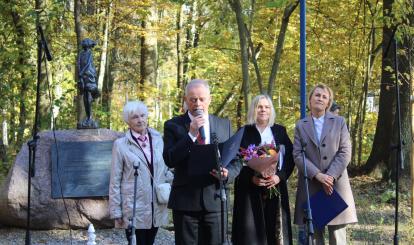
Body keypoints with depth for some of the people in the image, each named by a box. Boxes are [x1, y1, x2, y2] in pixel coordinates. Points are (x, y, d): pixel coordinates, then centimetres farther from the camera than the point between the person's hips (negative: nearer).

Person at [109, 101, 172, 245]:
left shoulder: (158, 140, 8)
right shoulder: (121, 145, -2)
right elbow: (115, 181, -1)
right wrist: (116, 212, -4)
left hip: (156, 208, 4)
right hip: (134, 208, -4)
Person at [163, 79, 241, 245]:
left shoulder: (224, 125, 10)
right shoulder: (173, 125, 2)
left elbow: (235, 161, 12)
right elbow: (169, 160, -9)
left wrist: (227, 174, -10)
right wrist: (191, 134, -16)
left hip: (215, 200, 2)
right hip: (185, 201, -2)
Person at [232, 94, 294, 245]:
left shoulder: (280, 131, 11)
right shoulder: (244, 132, 4)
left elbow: (290, 158, 6)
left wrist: (279, 176, -10)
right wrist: (251, 177, -16)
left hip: (276, 189, 2)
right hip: (250, 190, -2)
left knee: (275, 231, 0)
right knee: (251, 232, -6)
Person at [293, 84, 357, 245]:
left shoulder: (339, 122, 8)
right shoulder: (301, 126, 10)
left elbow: (345, 153, 0)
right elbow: (297, 155, 0)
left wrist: (330, 176, -13)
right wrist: (317, 175, -14)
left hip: (336, 184, -1)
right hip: (310, 185, 1)